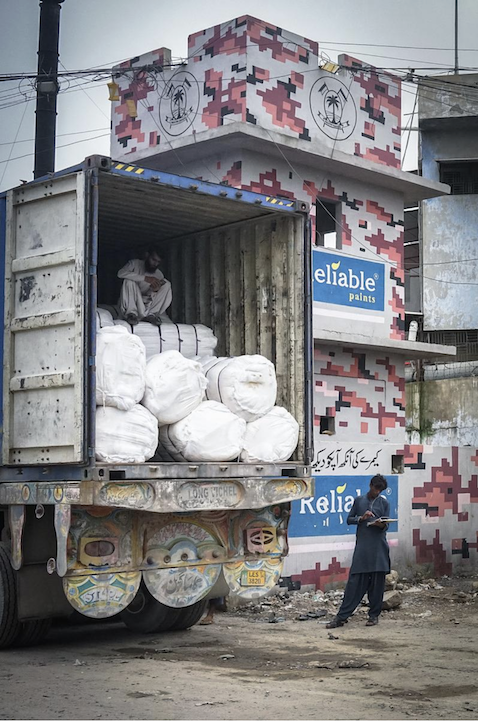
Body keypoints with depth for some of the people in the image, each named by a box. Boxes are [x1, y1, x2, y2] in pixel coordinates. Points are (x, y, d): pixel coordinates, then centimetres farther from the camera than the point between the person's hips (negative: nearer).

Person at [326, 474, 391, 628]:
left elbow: (386, 525, 6)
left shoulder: (384, 503, 9)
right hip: (362, 546, 0)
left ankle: (374, 615, 12)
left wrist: (381, 524, -18)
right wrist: (361, 518, -8)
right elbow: (349, 519, 12)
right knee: (355, 581, -5)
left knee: (377, 582, 0)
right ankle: (342, 617, -4)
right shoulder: (359, 500, 11)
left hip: (379, 547, 0)